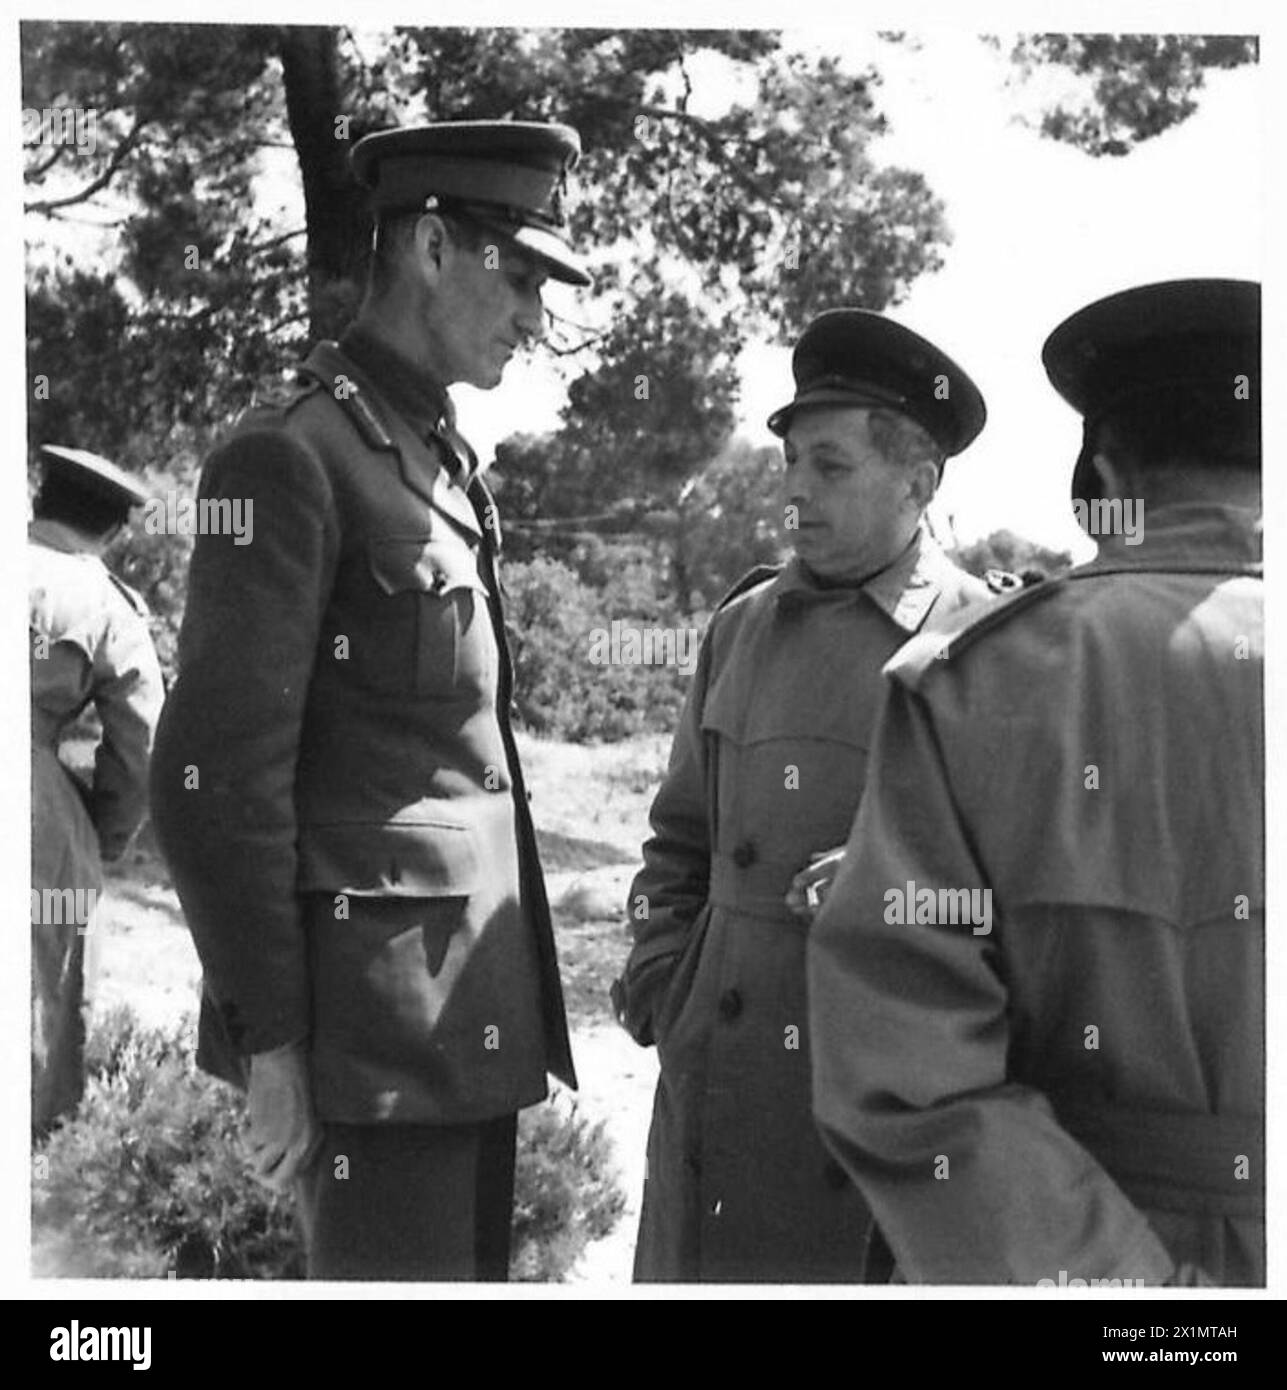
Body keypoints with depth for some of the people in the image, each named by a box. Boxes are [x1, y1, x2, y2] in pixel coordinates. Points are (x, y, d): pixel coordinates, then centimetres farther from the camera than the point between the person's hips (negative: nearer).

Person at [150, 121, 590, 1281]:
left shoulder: (448, 465, 15)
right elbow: (216, 776, -16)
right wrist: (269, 1037, -15)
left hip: (473, 1009, 8)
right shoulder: (291, 458, -12)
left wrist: (508, 993, 15)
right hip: (380, 1018, -8)